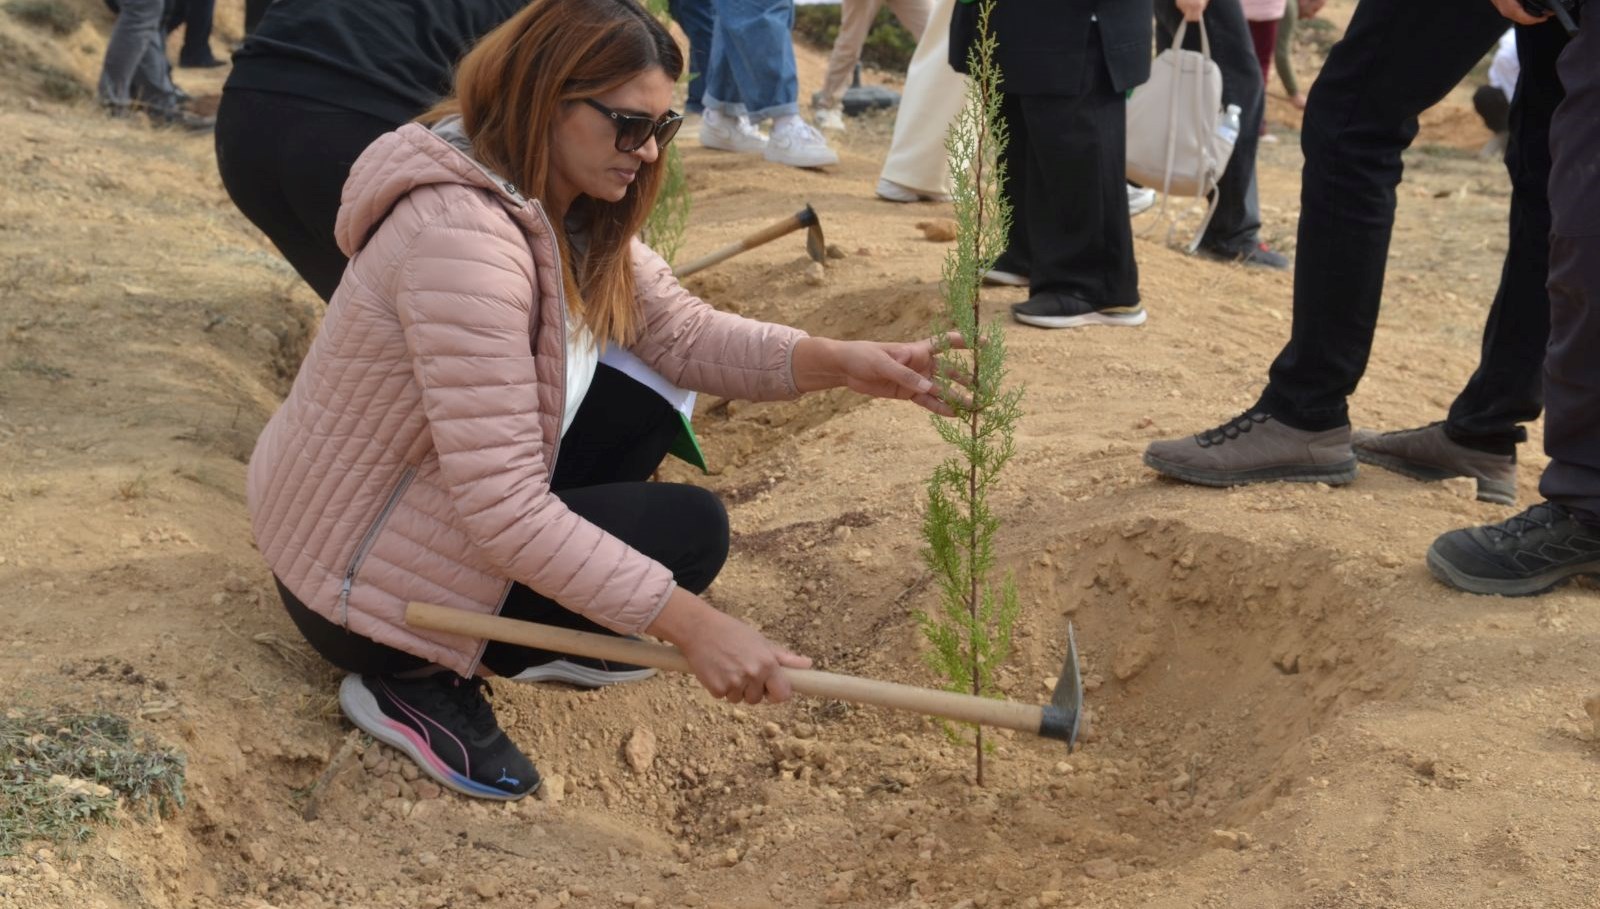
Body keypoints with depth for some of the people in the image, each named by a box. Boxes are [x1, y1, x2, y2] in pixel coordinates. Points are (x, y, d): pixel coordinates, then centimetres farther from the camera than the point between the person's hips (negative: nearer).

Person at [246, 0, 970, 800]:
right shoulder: (464, 237, -31)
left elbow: (681, 331, 0)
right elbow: (501, 509, -34)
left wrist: (838, 361, -17)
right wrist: (689, 624, -34)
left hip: (430, 499, 9)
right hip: (355, 577, -9)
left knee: (642, 403, 3)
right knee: (688, 530, -13)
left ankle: (535, 632, 10)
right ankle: (412, 677, -6)